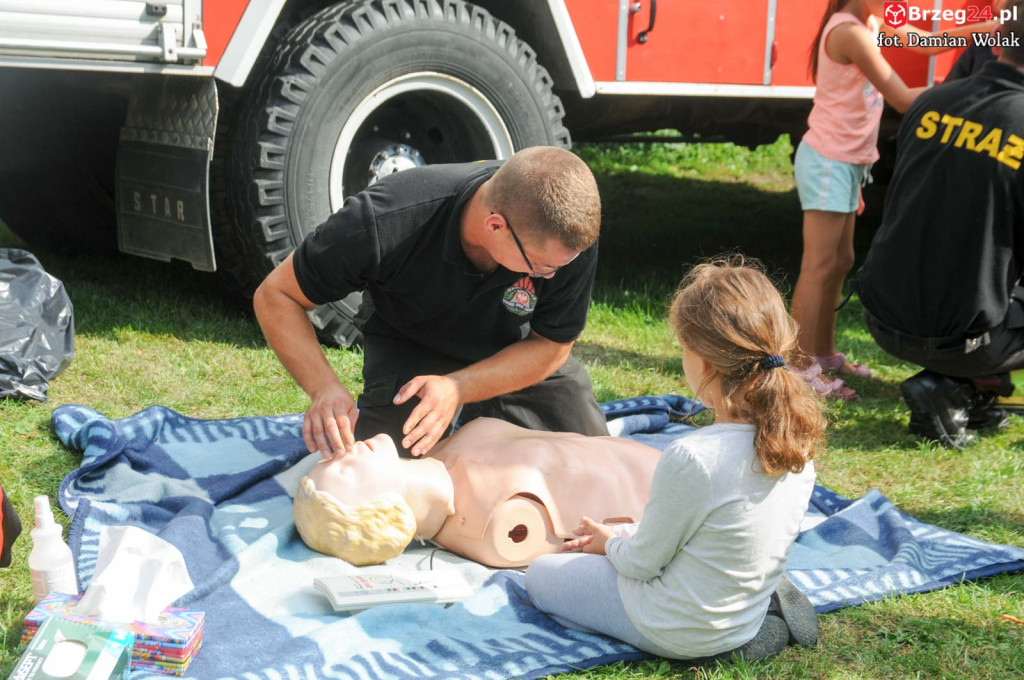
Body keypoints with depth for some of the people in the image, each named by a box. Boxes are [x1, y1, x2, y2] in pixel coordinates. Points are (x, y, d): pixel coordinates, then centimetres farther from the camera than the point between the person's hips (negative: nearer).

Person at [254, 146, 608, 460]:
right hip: (411, 346, -2)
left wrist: (457, 388, -36)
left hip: (518, 349, 3)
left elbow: (551, 347, -20)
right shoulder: (384, 221, -40)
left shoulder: (573, 236, -35)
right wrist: (324, 387, -44)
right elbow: (275, 295, -27)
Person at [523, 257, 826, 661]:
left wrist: (609, 542, 5)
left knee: (540, 573, 14)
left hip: (676, 634, -8)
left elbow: (642, 562, -18)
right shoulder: (795, 442, -11)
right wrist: (621, 536, 8)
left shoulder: (691, 459, -35)